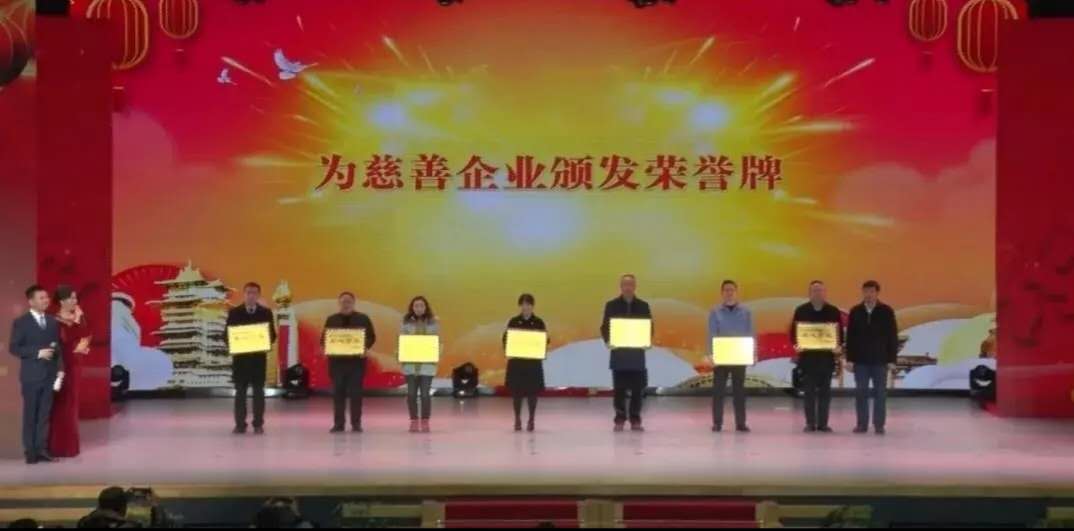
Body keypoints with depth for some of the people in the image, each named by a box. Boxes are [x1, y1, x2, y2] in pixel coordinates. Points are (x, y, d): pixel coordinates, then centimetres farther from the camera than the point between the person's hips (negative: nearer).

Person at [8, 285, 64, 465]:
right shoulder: (21, 322, -5)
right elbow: (14, 348, -9)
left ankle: (42, 449, 11)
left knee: (45, 413, 6)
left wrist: (60, 368, 0)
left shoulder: (53, 321, 9)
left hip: (50, 374, 4)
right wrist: (38, 353, -18)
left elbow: (58, 347, 11)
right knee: (30, 414, 3)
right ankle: (31, 452, 9)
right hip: (32, 375, -4)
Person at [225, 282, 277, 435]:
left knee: (258, 391, 2)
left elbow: (272, 335, 3)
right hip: (240, 356, 0)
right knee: (240, 392, 3)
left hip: (258, 357, 0)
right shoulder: (234, 312, 4)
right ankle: (240, 424, 7)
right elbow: (227, 334, 4)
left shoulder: (266, 312, 4)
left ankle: (258, 425, 6)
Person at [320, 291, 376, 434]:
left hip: (356, 360, -2)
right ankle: (338, 423, 7)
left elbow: (371, 337, 4)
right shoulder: (331, 320, 11)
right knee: (338, 392, 2)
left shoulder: (363, 319, 6)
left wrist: (366, 347, -15)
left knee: (355, 392, -2)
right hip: (337, 360, 2)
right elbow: (324, 338, 10)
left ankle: (356, 423, 3)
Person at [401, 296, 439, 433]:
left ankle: (425, 421, 8)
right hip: (410, 363, 1)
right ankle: (414, 421, 11)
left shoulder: (433, 322, 2)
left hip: (427, 363, -1)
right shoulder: (406, 323, 3)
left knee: (425, 393, -3)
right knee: (411, 393, 1)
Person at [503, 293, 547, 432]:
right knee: (517, 390, 2)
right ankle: (517, 419, 14)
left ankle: (531, 420, 11)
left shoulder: (538, 322, 2)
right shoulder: (513, 322, 2)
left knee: (532, 390, 1)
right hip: (516, 361, 0)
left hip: (533, 361, 0)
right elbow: (506, 339, 2)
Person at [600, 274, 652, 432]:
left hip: (637, 352, 1)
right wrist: (609, 341, -16)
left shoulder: (643, 306, 6)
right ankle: (620, 420, 9)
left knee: (637, 389, 1)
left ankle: (635, 420, 9)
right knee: (619, 389, 2)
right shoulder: (612, 305, 3)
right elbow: (605, 327, 2)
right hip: (618, 352, -1)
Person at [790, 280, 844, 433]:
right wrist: (796, 345, -13)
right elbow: (794, 331, 4)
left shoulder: (833, 311, 4)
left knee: (825, 391, 4)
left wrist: (838, 347, -11)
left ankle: (823, 423, 8)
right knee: (809, 391, 2)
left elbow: (840, 333, 6)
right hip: (807, 356, -1)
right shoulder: (801, 311, 3)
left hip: (827, 356, 1)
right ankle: (810, 423, 6)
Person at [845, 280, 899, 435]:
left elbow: (893, 337, -1)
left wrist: (892, 360, -6)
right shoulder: (855, 311, 3)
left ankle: (879, 425, 6)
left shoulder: (886, 311, -2)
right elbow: (850, 337, 4)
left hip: (880, 360, -2)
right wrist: (849, 359, -1)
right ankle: (862, 424, 9)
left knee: (880, 393, 2)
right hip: (860, 360, 2)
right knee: (861, 392, 3)